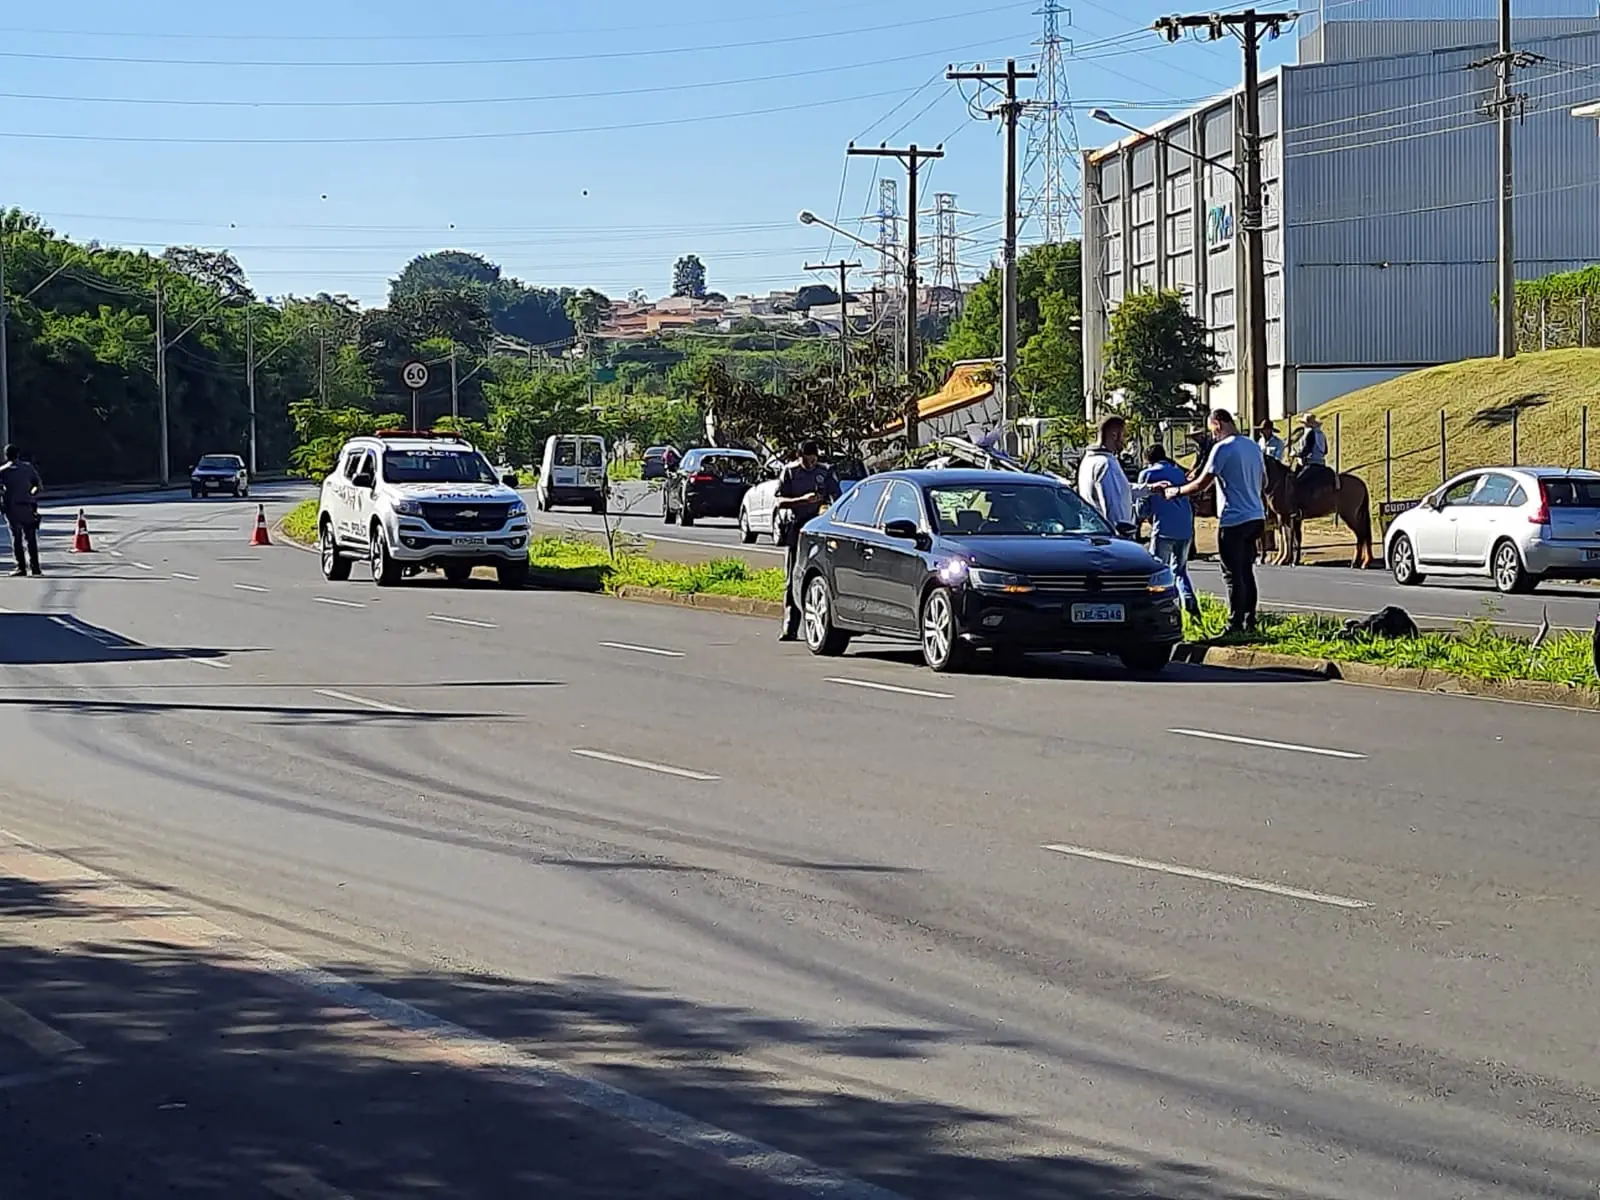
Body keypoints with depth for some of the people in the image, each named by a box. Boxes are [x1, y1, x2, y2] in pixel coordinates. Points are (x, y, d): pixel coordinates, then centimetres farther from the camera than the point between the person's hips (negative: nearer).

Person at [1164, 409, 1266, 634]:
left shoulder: (1223, 448, -13)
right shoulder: (1253, 447, 12)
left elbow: (1202, 484, -11)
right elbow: (1263, 482, 20)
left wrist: (1176, 492, 3)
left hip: (1233, 520, -8)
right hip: (1255, 516, 8)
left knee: (1233, 575, -4)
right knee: (1246, 572, 14)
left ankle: (1235, 626, -4)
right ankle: (1249, 622, 17)